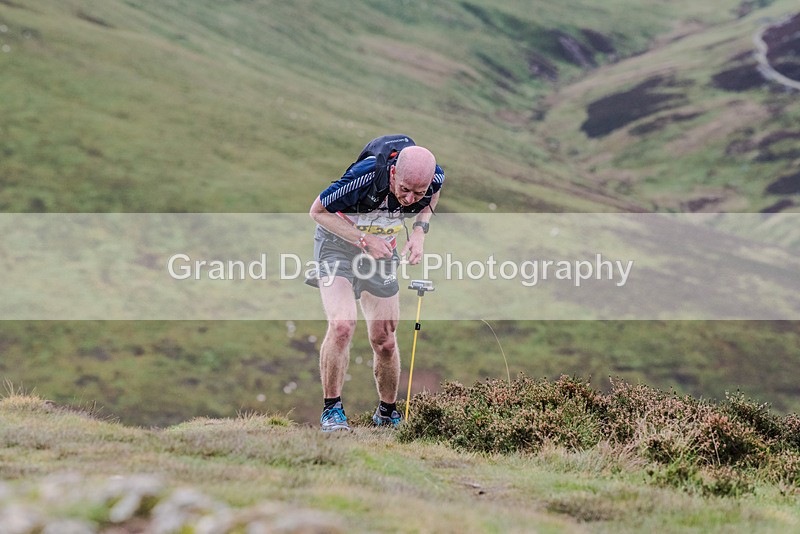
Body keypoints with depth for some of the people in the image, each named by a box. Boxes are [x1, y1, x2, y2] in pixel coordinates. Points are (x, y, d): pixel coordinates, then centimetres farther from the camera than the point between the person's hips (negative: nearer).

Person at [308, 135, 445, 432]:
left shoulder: (434, 177, -21)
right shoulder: (365, 175, -36)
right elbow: (317, 211, -21)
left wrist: (419, 232, -11)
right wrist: (364, 240, -27)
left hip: (382, 249, 4)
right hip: (339, 243, -4)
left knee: (385, 341, 5)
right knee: (342, 325, -24)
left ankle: (388, 413, 27)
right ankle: (331, 409, -10)